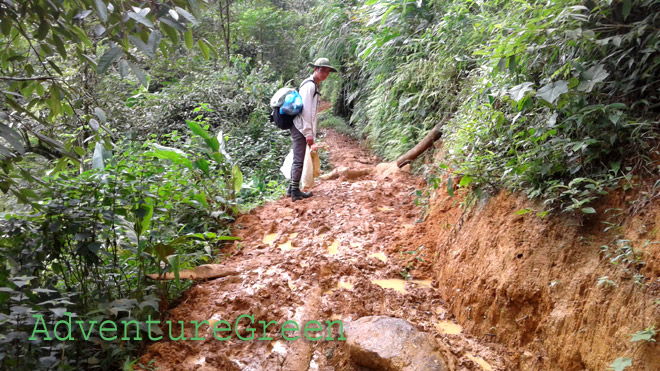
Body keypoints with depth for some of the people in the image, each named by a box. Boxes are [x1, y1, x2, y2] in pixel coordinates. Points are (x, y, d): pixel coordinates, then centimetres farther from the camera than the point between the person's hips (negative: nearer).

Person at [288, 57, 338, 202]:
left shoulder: (314, 86, 16)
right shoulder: (309, 86, -15)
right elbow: (305, 111, -20)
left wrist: (311, 133, 19)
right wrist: (309, 134, -20)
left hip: (300, 129, 10)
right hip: (301, 129, -10)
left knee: (297, 160, 15)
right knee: (299, 160, -5)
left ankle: (292, 188, 25)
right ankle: (295, 192, 1)